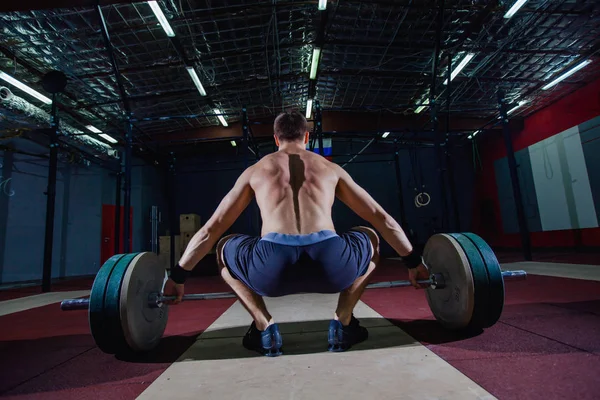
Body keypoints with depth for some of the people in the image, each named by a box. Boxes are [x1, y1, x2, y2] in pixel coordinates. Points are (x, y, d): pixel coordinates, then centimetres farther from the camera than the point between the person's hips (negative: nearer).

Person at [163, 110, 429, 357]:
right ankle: (342, 324, 22)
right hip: (331, 266, 1)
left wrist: (177, 277, 38)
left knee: (223, 249, 33)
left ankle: (264, 328, 18)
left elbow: (210, 230, 26)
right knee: (370, 238, 34)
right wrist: (414, 261, 40)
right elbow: (382, 219, 28)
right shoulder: (331, 168, 26)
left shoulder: (255, 171, 24)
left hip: (272, 269, 0)